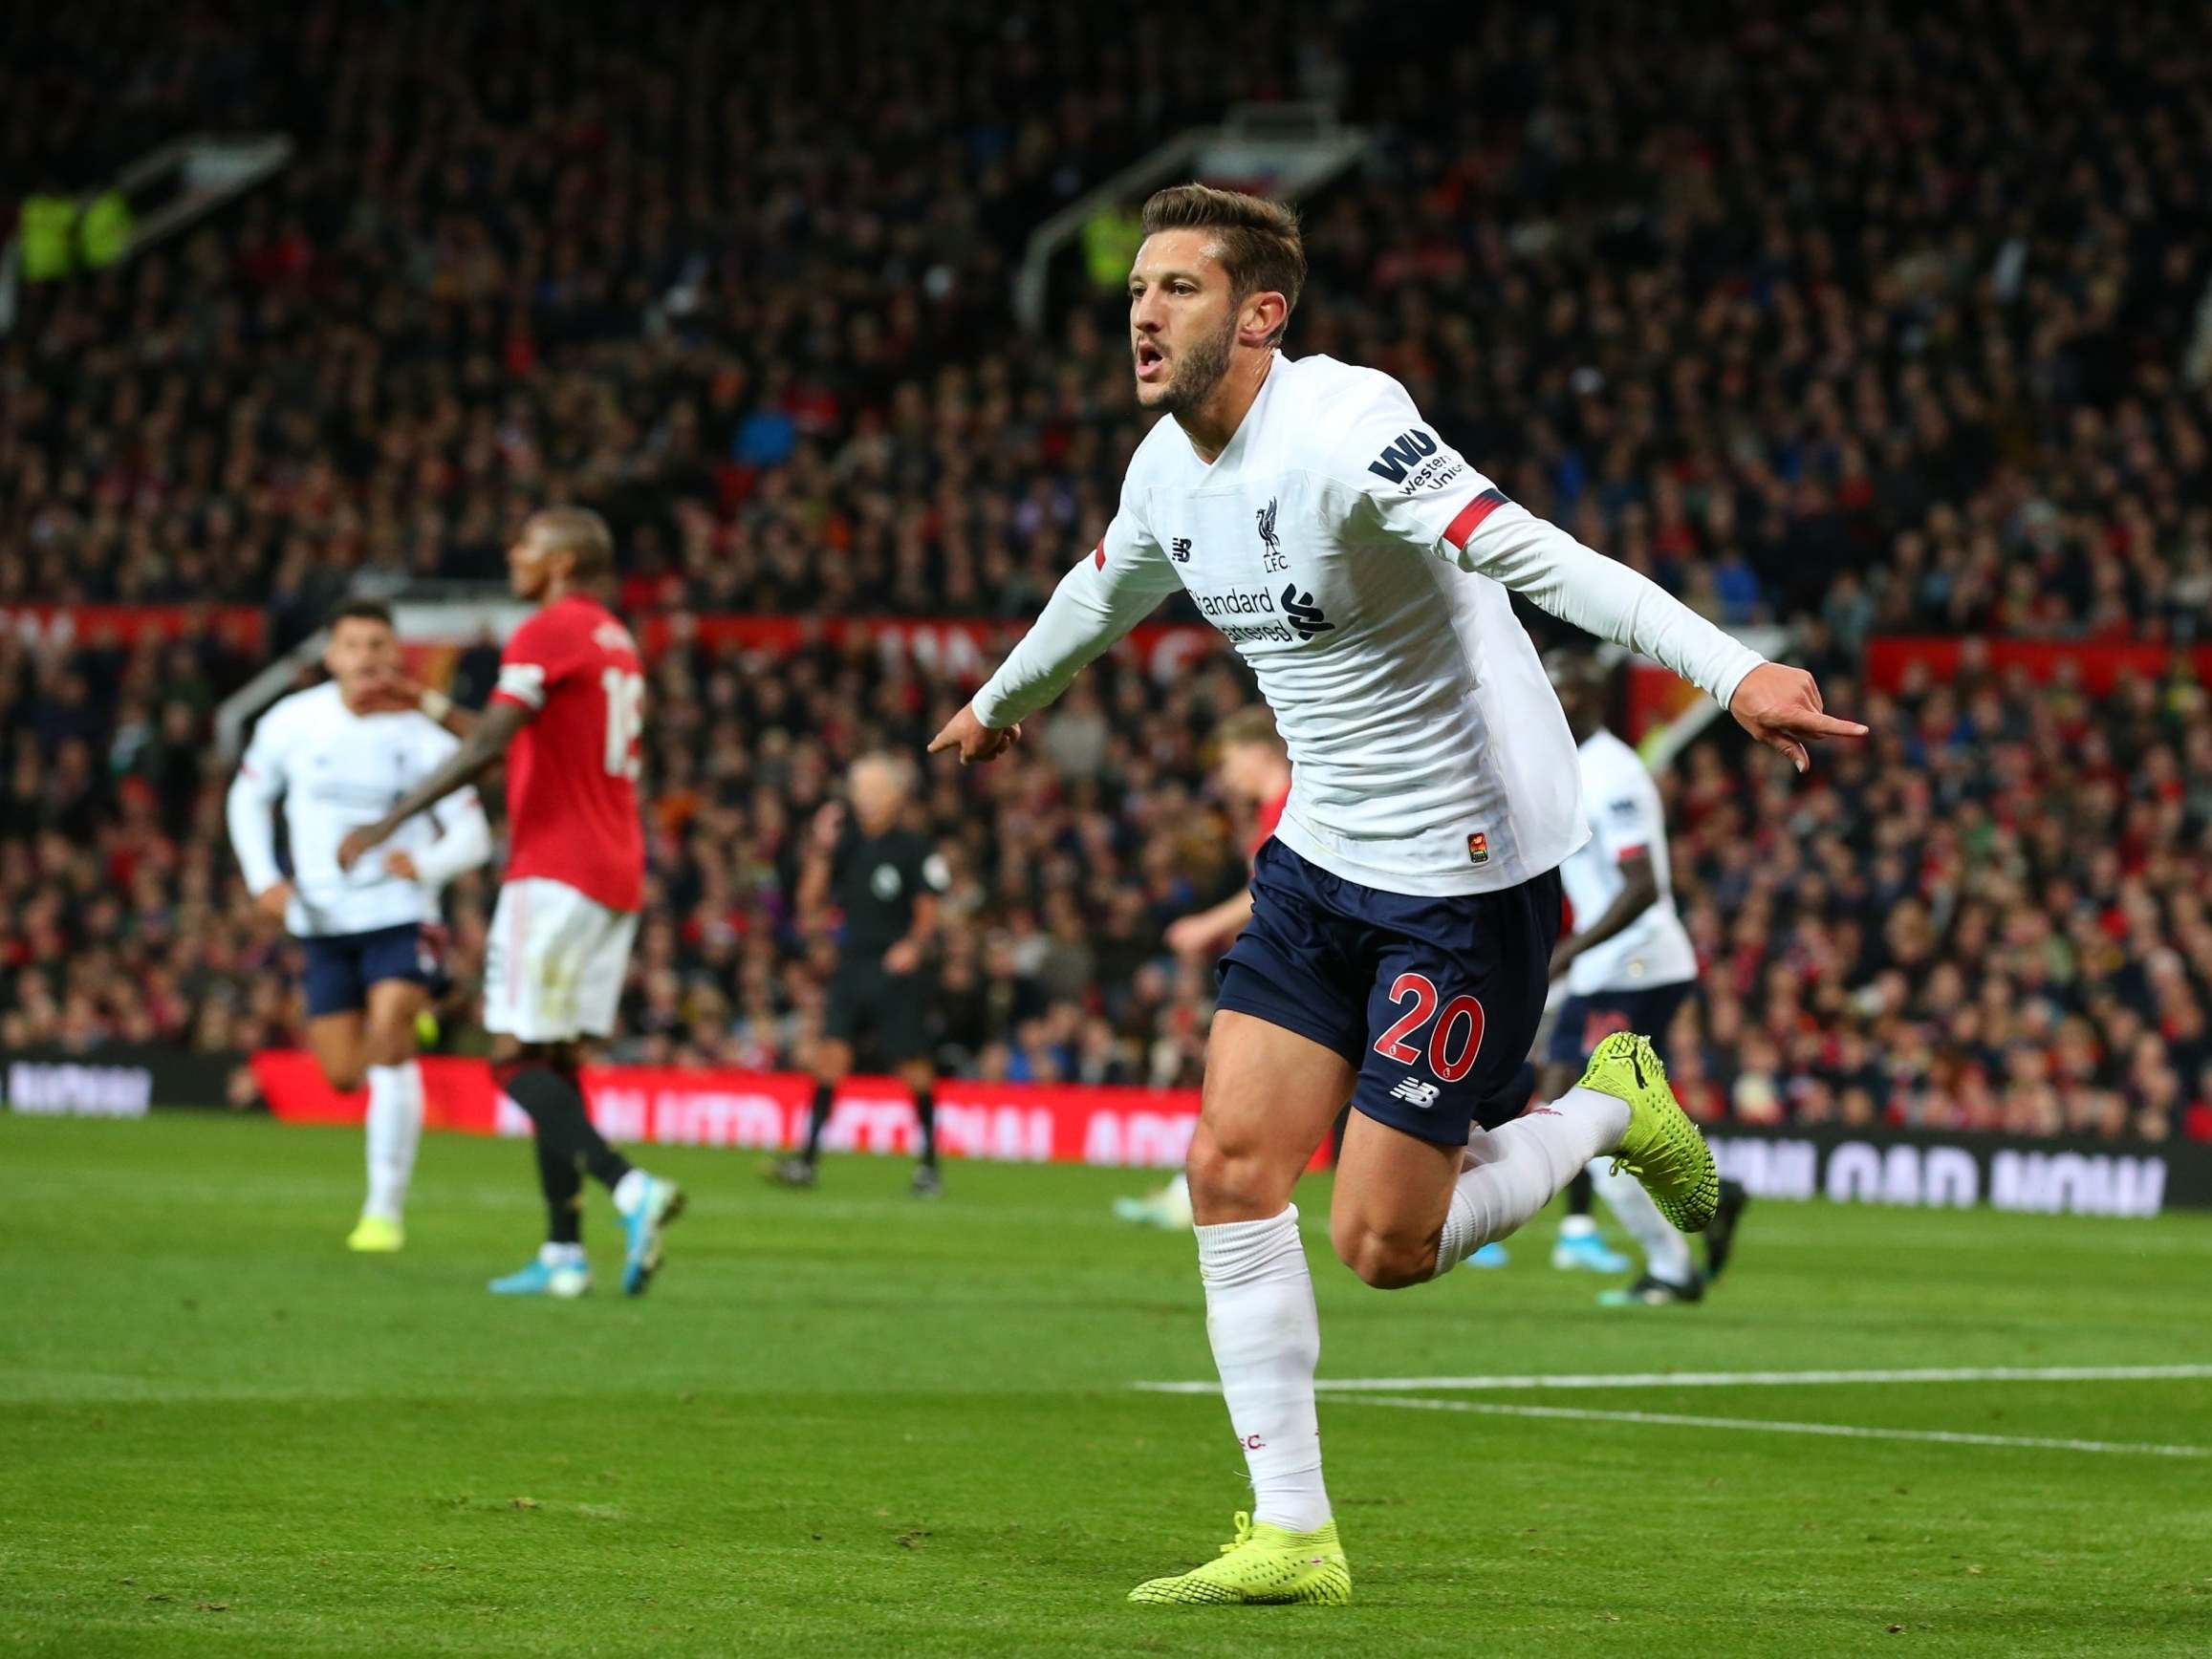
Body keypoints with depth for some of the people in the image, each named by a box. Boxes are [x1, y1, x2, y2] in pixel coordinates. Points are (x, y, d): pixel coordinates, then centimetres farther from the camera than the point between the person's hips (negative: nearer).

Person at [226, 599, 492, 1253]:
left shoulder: (423, 739, -10)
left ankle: (385, 1209, -13)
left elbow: (473, 837, -8)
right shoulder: (290, 723, -3)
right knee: (344, 1076, 6)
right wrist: (263, 878, -3)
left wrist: (425, 864, -30)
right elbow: (248, 798, 12)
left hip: (400, 915, -3)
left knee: (389, 1047, -20)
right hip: (324, 922, 3)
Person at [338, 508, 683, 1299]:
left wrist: (392, 820, -20)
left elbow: (487, 745, -19)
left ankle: (628, 1187, -24)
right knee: (556, 1058, 10)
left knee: (517, 1056, -8)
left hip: (555, 871, -9)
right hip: (616, 874, 9)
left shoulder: (549, 634, -10)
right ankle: (564, 1252, 5)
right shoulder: (617, 642, 19)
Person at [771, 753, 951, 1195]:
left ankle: (929, 1163, 12)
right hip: (851, 967, 4)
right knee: (830, 1054, -8)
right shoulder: (846, 844, 9)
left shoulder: (913, 848, -4)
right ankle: (808, 1159, -9)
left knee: (914, 1065, 0)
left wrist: (914, 945, -21)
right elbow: (809, 904, 7)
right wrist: (820, 851, -2)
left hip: (895, 970, -4)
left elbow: (928, 910, -3)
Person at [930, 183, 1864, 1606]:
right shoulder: (1170, 469, 3)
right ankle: (1292, 1538, 6)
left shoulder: (1342, 426, -24)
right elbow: (1106, 593, 27)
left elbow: (1533, 554, -38)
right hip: (1323, 855, 8)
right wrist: (1003, 701, 46)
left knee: (1385, 1246, -8)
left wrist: (1732, 669, -50)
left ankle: (1610, 1111, 19)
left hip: (1471, 871, -8)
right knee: (1233, 1166, -2)